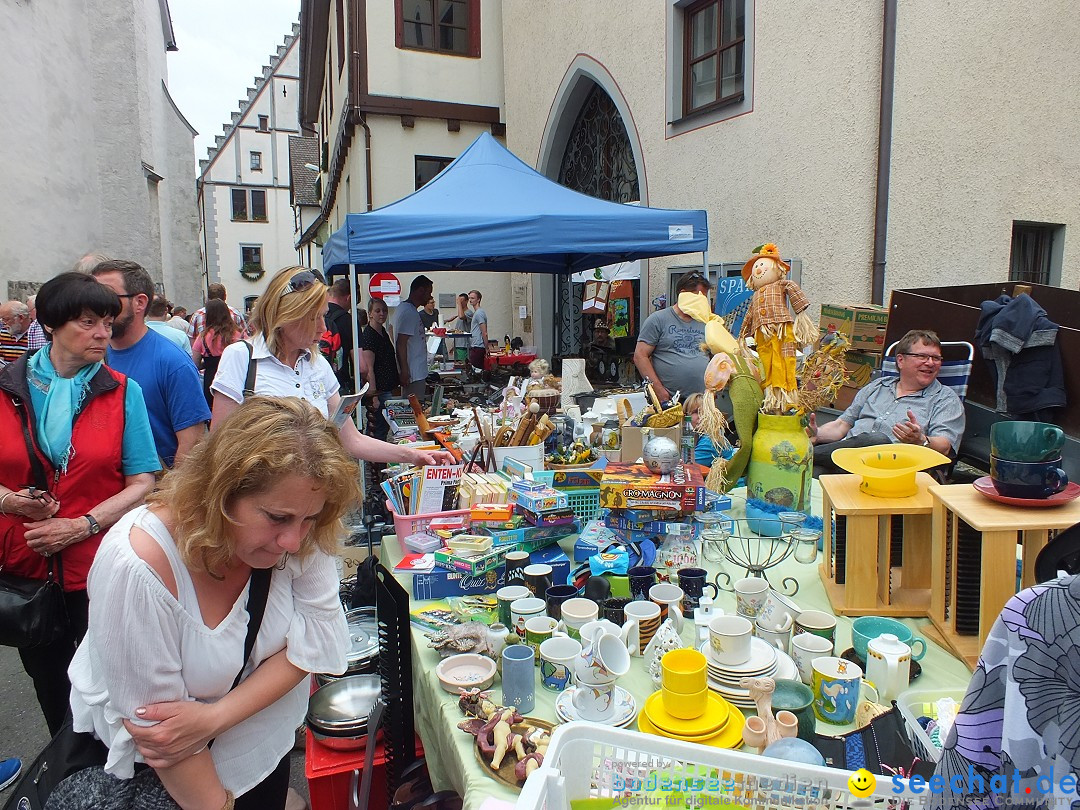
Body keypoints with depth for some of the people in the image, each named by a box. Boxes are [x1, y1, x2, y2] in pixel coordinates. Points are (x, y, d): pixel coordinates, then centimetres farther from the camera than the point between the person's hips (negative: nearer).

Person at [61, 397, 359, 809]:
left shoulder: (303, 534, -24)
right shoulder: (138, 567, -36)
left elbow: (313, 640, -18)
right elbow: (155, 725, -28)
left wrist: (214, 717, -28)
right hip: (156, 773, -3)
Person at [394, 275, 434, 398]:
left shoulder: (410, 310, 15)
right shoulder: (409, 312, -18)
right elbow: (401, 344, -22)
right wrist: (404, 372, -23)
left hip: (418, 373, 10)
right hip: (413, 374, -10)